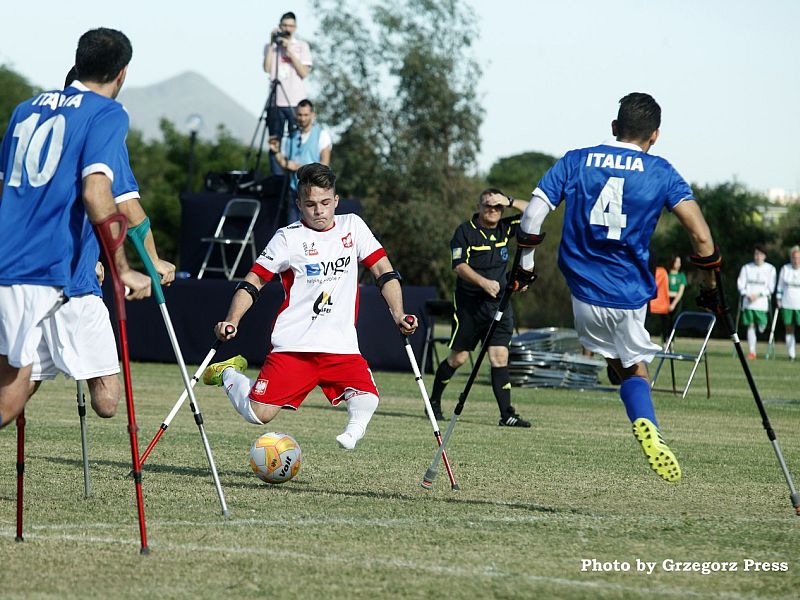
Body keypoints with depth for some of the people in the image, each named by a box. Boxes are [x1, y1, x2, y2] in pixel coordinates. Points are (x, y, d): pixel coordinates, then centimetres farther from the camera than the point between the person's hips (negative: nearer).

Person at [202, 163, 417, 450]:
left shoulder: (352, 226, 9)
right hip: (292, 346, -2)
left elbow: (384, 271, 12)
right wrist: (231, 321, -13)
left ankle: (354, 430, 9)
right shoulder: (288, 238, 0)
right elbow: (253, 282, 1)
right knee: (258, 414, -10)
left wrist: (398, 314, -2)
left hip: (342, 346, 2)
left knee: (366, 401, -24)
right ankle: (229, 374, 21)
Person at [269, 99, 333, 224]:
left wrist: (298, 167, -12)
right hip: (296, 191, 5)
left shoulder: (322, 134, -1)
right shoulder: (292, 137, 14)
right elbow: (284, 164, 15)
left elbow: (324, 164, -8)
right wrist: (276, 152, -4)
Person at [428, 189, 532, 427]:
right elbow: (459, 266, -13)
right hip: (469, 303, -4)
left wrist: (510, 201, -3)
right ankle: (434, 402, 23)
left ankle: (506, 414, -9)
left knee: (500, 357, -5)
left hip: (498, 304, 4)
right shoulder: (465, 231, -4)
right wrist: (483, 282, -26)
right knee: (459, 357, 2)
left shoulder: (505, 228, 10)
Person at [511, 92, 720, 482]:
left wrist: (525, 264, 11)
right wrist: (710, 287, 3)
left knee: (620, 362, 21)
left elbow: (532, 216, -4)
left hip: (584, 291, 1)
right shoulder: (661, 173, -1)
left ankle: (646, 425, -4)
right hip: (630, 295, -1)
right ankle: (646, 425, -15)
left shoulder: (575, 161, 3)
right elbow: (701, 237, -10)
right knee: (635, 367, 16)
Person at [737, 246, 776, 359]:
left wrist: (758, 295, -11)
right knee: (750, 326, -3)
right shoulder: (747, 268, 8)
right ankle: (751, 351, 1)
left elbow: (771, 288, 2)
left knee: (761, 328, -4)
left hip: (762, 302, -1)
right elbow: (740, 284, 7)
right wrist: (747, 295, -11)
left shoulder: (770, 269, 3)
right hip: (748, 302, 1)